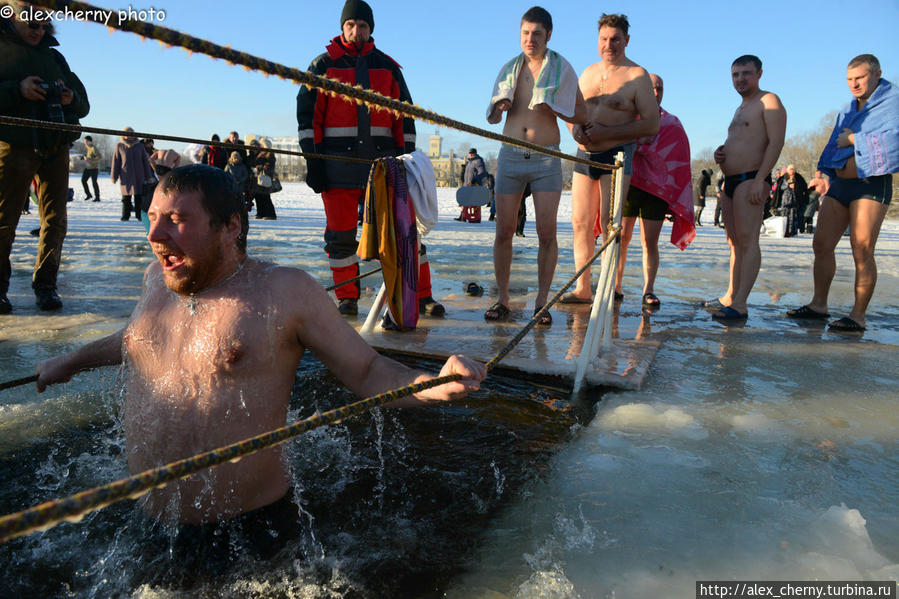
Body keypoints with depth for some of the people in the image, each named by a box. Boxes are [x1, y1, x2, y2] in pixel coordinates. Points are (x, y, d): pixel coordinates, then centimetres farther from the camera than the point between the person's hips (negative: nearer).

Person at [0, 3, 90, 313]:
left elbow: (83, 104, 18)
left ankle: (45, 285, 10)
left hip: (56, 147, 4)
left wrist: (71, 98, -3)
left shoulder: (54, 56, 21)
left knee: (55, 221, 2)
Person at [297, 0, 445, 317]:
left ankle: (422, 297, 5)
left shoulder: (388, 68, 14)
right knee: (341, 234, 2)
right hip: (338, 164, -1)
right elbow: (307, 113, 5)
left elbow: (405, 116, 15)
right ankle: (347, 298, 15)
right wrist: (312, 160, -4)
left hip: (384, 161, 1)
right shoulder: (323, 65, 9)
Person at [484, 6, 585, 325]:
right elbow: (492, 116, 20)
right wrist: (501, 105, -4)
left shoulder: (561, 68, 6)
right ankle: (502, 299, 9)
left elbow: (581, 114, 7)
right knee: (504, 232, -1)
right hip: (510, 156, 2)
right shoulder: (509, 69, 13)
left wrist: (551, 107, -9)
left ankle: (541, 302, 4)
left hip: (547, 158, -2)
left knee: (547, 233, -6)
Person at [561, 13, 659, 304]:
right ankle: (582, 289, 13)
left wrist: (606, 133, -19)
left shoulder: (637, 76, -4)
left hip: (617, 154, -6)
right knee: (580, 223, 4)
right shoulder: (588, 73, 15)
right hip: (584, 154, 6)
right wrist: (575, 127, -4)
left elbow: (652, 125, -11)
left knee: (609, 225, -10)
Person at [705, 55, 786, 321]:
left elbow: (776, 142, -14)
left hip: (751, 179, -9)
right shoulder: (741, 108, 25)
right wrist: (721, 152, 10)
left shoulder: (769, 101, -3)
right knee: (734, 241, 10)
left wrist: (759, 179, -23)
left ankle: (740, 304, -20)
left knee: (747, 240, -15)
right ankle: (730, 297, 15)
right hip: (731, 180, 10)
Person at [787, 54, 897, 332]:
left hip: (872, 184, -7)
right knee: (822, 245, 4)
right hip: (840, 184, 7)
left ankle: (858, 316, -7)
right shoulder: (846, 112, 19)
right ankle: (819, 304, 14)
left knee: (862, 251, -11)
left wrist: (853, 139, -11)